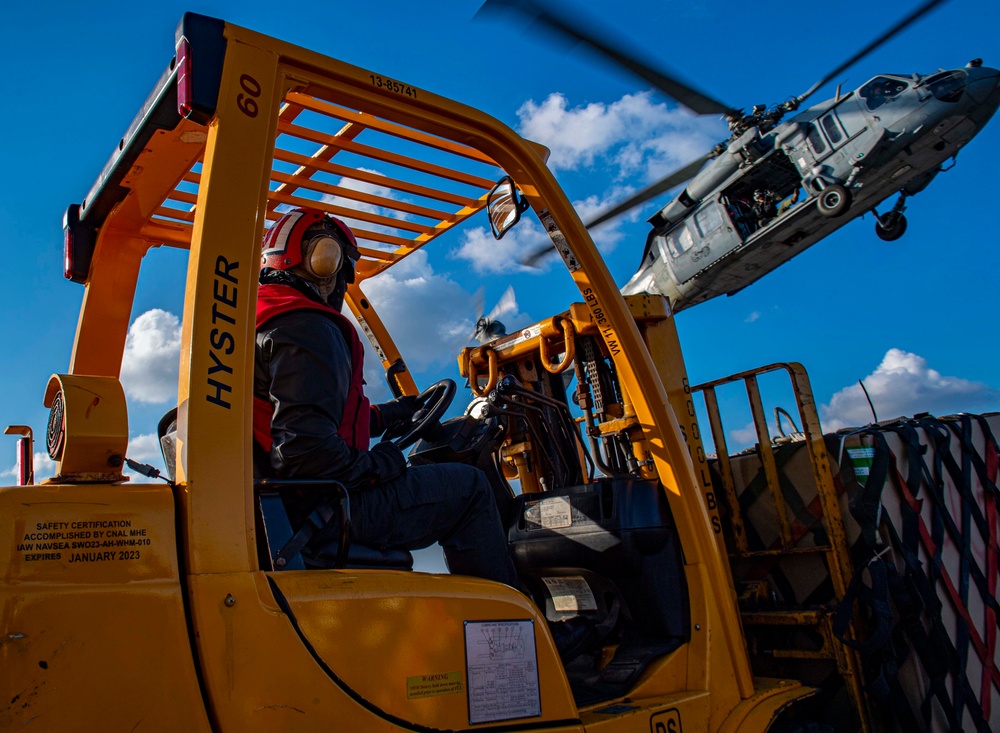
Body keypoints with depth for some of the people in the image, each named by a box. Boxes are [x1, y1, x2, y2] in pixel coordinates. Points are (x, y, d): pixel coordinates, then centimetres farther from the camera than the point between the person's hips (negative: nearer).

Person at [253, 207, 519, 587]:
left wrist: (389, 413, 21)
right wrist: (374, 467, -14)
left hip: (282, 507, 11)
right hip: (317, 508, -11)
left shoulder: (261, 324, 17)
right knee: (469, 486, -3)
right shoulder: (306, 329, -17)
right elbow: (304, 445, -29)